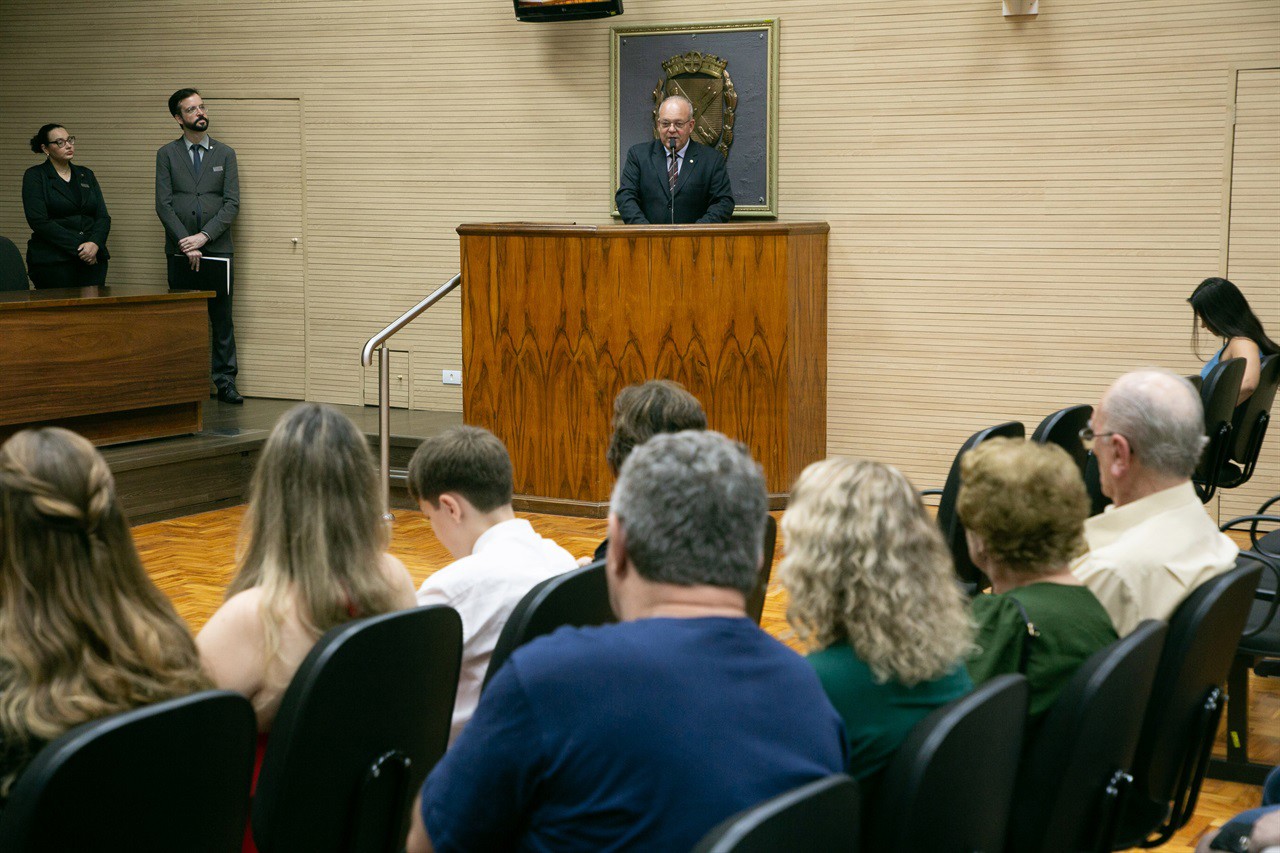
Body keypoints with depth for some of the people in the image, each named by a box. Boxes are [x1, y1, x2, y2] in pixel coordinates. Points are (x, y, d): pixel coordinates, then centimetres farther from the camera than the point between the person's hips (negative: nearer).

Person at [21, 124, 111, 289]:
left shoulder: (86, 175, 17)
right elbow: (39, 221, -9)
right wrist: (78, 248, -15)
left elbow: (103, 217, 10)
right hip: (52, 262, -4)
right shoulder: (34, 176, 2)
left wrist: (95, 244, -12)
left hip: (92, 259, 4)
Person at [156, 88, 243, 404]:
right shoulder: (167, 154, 7)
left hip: (218, 249, 0)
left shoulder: (225, 154, 9)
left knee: (222, 319, 0)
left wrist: (204, 236, -12)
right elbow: (163, 204, 0)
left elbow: (232, 203, 1)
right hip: (180, 252, 0)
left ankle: (225, 382, 5)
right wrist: (186, 243, -11)